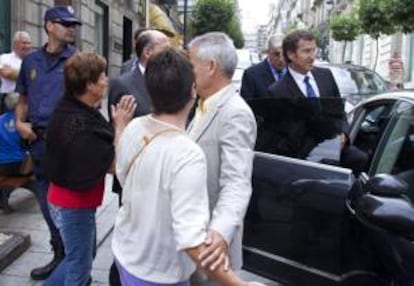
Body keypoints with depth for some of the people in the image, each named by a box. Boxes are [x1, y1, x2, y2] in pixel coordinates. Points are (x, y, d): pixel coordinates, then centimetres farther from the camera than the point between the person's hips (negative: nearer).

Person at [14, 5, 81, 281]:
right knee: (47, 202, 15)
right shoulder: (31, 60, 9)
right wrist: (20, 123, 1)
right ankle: (61, 256, 33)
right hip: (39, 141, 5)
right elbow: (23, 98, 17)